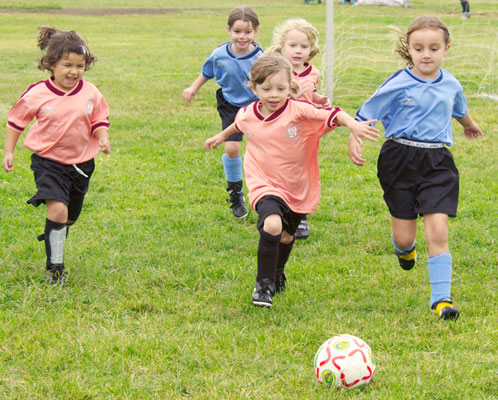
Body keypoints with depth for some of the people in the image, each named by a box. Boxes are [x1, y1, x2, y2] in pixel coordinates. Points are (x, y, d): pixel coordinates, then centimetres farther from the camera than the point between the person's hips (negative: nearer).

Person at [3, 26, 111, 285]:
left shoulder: (90, 94, -5)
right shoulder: (37, 95, -12)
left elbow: (99, 121, 8)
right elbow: (15, 121, 1)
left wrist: (102, 138, -13)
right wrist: (9, 152, 0)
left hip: (81, 163, 4)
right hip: (48, 161, -4)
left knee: (69, 216, 18)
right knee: (57, 209, -21)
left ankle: (54, 241, 50)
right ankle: (55, 267, -13)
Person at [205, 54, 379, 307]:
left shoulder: (299, 111, -18)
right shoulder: (248, 115, -6)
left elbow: (332, 115, -28)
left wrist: (353, 124, -46)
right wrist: (222, 136, 36)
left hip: (298, 189, 1)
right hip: (265, 185, -1)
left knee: (286, 236, 20)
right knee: (272, 225, -29)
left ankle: (277, 273, 54)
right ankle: (263, 284, -12)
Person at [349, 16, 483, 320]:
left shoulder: (450, 85, 6)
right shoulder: (398, 85, -7)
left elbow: (459, 109, 30)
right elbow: (366, 114, -3)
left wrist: (469, 125, 49)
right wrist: (354, 141, -19)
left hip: (437, 161, 2)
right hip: (400, 158, -2)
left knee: (438, 232, -12)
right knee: (404, 237, 4)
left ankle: (441, 298, -5)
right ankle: (405, 248, 44)